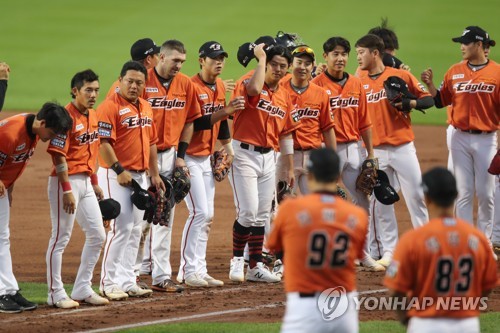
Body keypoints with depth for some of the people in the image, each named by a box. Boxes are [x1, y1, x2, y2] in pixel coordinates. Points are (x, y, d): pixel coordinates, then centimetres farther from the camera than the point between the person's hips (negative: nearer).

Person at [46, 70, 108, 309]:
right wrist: (67, 190, -23)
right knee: (61, 237, -3)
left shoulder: (92, 115, 11)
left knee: (97, 235, 11)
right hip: (65, 181, -9)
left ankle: (83, 289, 20)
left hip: (85, 181, 9)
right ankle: (56, 294, 3)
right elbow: (59, 155, -19)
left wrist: (95, 182, 20)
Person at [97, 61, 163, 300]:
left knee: (135, 231, 9)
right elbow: (103, 142, -17)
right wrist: (119, 170, -20)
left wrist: (154, 174, 17)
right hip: (117, 176, -8)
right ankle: (108, 284, -5)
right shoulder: (110, 107, -11)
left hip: (140, 176, 8)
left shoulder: (145, 107, 14)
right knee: (121, 228, -11)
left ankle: (127, 281, 15)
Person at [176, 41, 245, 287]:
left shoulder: (219, 87, 10)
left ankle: (199, 270, 14)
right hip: (191, 157, -9)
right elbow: (194, 124, -23)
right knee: (200, 212, -13)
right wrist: (224, 112, -29)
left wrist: (228, 148, 16)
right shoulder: (192, 87, -16)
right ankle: (187, 271, -8)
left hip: (207, 157, 9)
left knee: (207, 215, 9)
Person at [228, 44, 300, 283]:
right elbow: (254, 89, -35)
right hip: (244, 154, -7)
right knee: (248, 211, -13)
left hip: (268, 157, 7)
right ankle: (237, 260, 4)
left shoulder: (285, 97, 12)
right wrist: (261, 58, -22)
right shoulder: (248, 84, -8)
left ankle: (256, 266, 15)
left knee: (262, 215, 9)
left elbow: (286, 134, 17)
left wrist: (290, 168, 16)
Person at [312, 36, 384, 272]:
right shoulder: (317, 85, -6)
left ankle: (363, 253, 18)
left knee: (362, 200, 8)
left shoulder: (356, 84, 9)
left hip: (355, 148, 5)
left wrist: (370, 153, 9)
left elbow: (364, 122, 12)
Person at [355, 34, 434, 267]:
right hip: (374, 151, 3)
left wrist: (409, 103, -15)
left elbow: (428, 99, 3)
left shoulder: (401, 75, 0)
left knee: (416, 196, -1)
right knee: (380, 203, 3)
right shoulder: (359, 81, 7)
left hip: (402, 147, -3)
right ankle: (388, 252, 10)